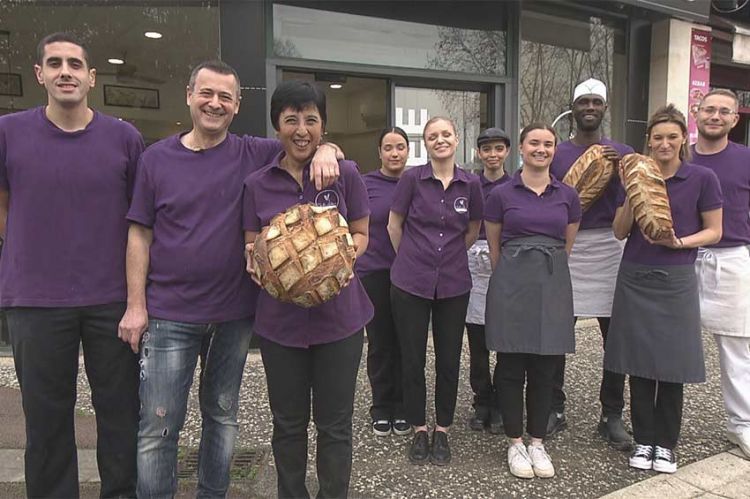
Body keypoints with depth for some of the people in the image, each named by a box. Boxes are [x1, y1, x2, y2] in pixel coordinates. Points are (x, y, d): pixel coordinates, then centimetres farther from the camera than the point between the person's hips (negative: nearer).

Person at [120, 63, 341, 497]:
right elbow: (140, 235, 1)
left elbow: (313, 144, 5)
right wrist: (135, 305, -3)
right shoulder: (157, 158, 0)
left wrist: (324, 150, -19)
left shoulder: (256, 154, -1)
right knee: (158, 427, 4)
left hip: (235, 314, 1)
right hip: (170, 315, -1)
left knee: (223, 416, 17)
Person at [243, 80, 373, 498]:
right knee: (288, 423, 15)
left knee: (335, 423, 10)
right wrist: (254, 256, -16)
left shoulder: (346, 173, -2)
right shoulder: (257, 184, 2)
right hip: (281, 318, 2)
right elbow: (252, 246, 8)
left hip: (338, 316, -1)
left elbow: (361, 235, 4)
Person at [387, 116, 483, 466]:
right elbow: (394, 225, 5)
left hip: (453, 284, 2)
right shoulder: (412, 179, -5)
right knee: (412, 358, 7)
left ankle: (442, 429, 27)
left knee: (449, 358, 9)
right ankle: (419, 430, 25)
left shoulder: (470, 184, 1)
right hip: (411, 282, -1)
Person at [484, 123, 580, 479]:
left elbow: (567, 246, 16)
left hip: (554, 285, 2)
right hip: (511, 284, -2)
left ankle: (538, 442, 23)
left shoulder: (567, 195, 8)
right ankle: (514, 443, 18)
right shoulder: (501, 194, 1)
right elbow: (493, 247, 8)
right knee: (511, 366, 3)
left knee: (545, 367, 7)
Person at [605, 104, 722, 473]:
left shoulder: (702, 178, -1)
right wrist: (632, 193, -9)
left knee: (672, 364, 4)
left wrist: (680, 242, -16)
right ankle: (643, 440, 21)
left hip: (676, 280, -1)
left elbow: (714, 231, 3)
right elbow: (620, 232, 4)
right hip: (635, 278, 2)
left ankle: (666, 443, 21)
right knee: (640, 363, 6)